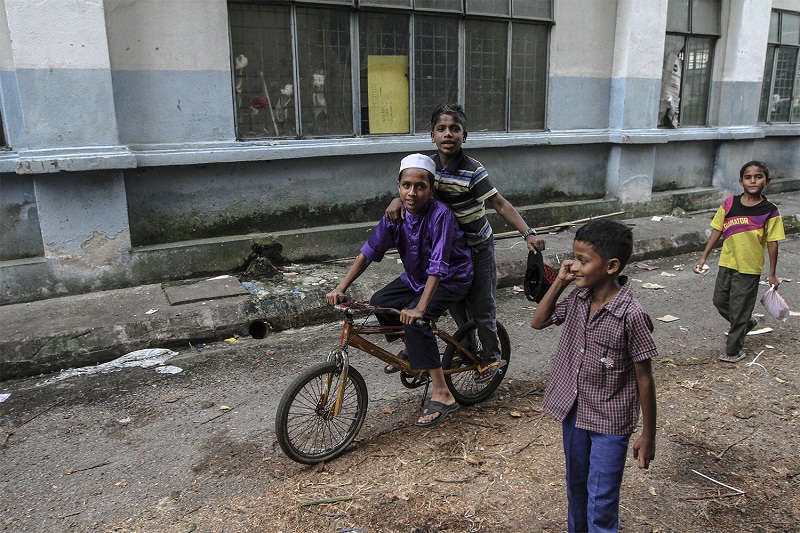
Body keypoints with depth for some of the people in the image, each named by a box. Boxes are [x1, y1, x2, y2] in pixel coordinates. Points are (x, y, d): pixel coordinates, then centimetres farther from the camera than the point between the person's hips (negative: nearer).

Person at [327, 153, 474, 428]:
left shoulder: (440, 215, -29)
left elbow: (438, 266, -35)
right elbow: (369, 251, -10)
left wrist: (420, 307, -42)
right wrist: (341, 288, -17)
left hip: (451, 278, -7)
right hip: (416, 276, 7)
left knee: (415, 320, -27)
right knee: (379, 302, -4)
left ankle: (442, 396, -18)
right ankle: (411, 349, 24)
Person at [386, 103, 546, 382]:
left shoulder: (473, 171, -23)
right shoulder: (430, 165, -8)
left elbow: (501, 204, -24)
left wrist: (528, 233, -35)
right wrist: (398, 200, -21)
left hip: (477, 247, -5)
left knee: (482, 305, 6)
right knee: (454, 301, 16)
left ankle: (491, 355, 29)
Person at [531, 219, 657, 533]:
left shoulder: (631, 316, -24)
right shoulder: (578, 299, -6)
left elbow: (644, 380, -16)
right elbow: (538, 322, 6)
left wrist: (648, 436, -8)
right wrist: (559, 282, -7)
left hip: (610, 423, -6)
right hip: (573, 411, 6)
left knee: (601, 502, 5)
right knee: (576, 486, 25)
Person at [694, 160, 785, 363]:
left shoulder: (770, 211, -9)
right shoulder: (729, 204, -2)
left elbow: (772, 243, -5)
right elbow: (717, 230, 5)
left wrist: (772, 274, -2)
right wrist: (704, 257, 3)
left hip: (749, 268, -4)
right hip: (726, 263, 4)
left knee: (739, 308, 3)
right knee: (720, 301, 15)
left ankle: (734, 350, 18)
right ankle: (747, 323, 42)